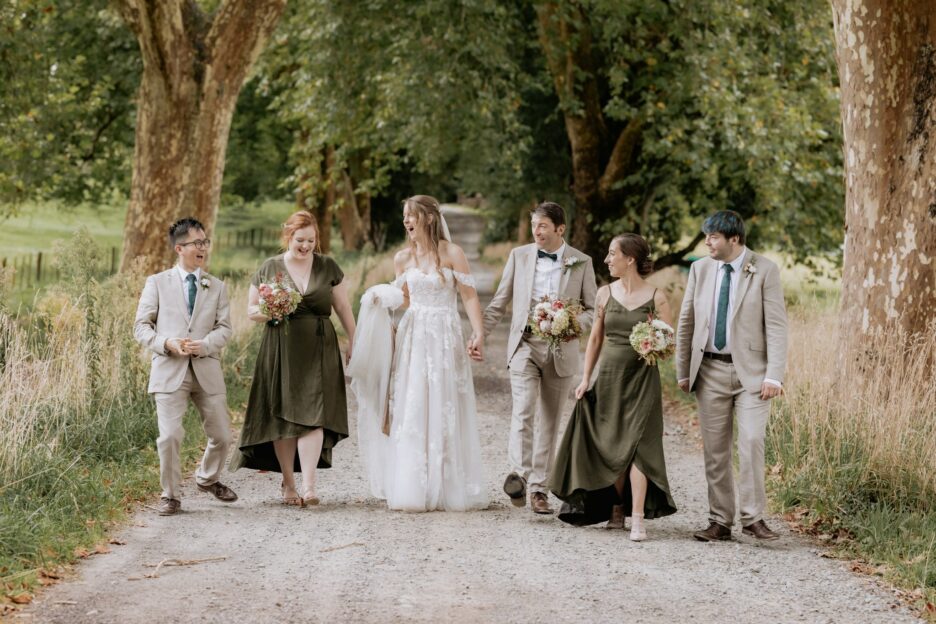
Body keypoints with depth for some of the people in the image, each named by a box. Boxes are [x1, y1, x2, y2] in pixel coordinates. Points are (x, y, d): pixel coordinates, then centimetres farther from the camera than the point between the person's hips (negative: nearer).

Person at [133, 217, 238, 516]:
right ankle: (171, 495, 7)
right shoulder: (157, 283, 6)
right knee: (169, 436, -10)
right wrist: (166, 343, -14)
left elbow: (224, 328, 4)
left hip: (207, 370, 3)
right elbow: (141, 325, 3)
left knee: (221, 436, 8)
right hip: (169, 370, -3)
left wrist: (204, 345, -15)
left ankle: (208, 478, 36)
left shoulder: (217, 287, 12)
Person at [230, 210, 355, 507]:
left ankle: (309, 485, -15)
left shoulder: (328, 267, 6)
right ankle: (288, 483, 14)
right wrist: (269, 312, -13)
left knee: (312, 415, -10)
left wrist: (353, 341, 7)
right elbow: (251, 309, 8)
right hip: (281, 351, 0)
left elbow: (343, 308, 10)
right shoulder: (269, 268, 4)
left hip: (318, 352, 0)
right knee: (282, 416, 3)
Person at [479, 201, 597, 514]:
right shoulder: (519, 256, 5)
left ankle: (539, 489, 11)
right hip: (524, 346, 0)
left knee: (549, 422, 5)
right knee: (523, 410, -20)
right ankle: (518, 474, -30)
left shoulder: (581, 263, 2)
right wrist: (479, 334, 0)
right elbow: (499, 302, 10)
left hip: (561, 350, 0)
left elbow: (593, 309, 6)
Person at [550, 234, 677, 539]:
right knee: (610, 445, 7)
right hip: (609, 375, 4)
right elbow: (596, 338, 13)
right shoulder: (605, 293, 6)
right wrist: (586, 378, 9)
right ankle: (617, 507, 22)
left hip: (642, 378, -4)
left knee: (637, 444, -12)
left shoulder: (656, 297, -5)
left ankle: (638, 518, -13)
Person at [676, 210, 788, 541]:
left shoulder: (765, 270, -6)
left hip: (751, 371, -4)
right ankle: (720, 521, 12)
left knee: (751, 442, -13)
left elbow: (776, 325, -9)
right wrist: (683, 371, 9)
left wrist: (774, 376, -16)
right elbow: (686, 323, 12)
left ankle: (753, 517, -4)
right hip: (711, 370, 4)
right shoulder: (700, 269, 6)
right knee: (715, 449, 5)